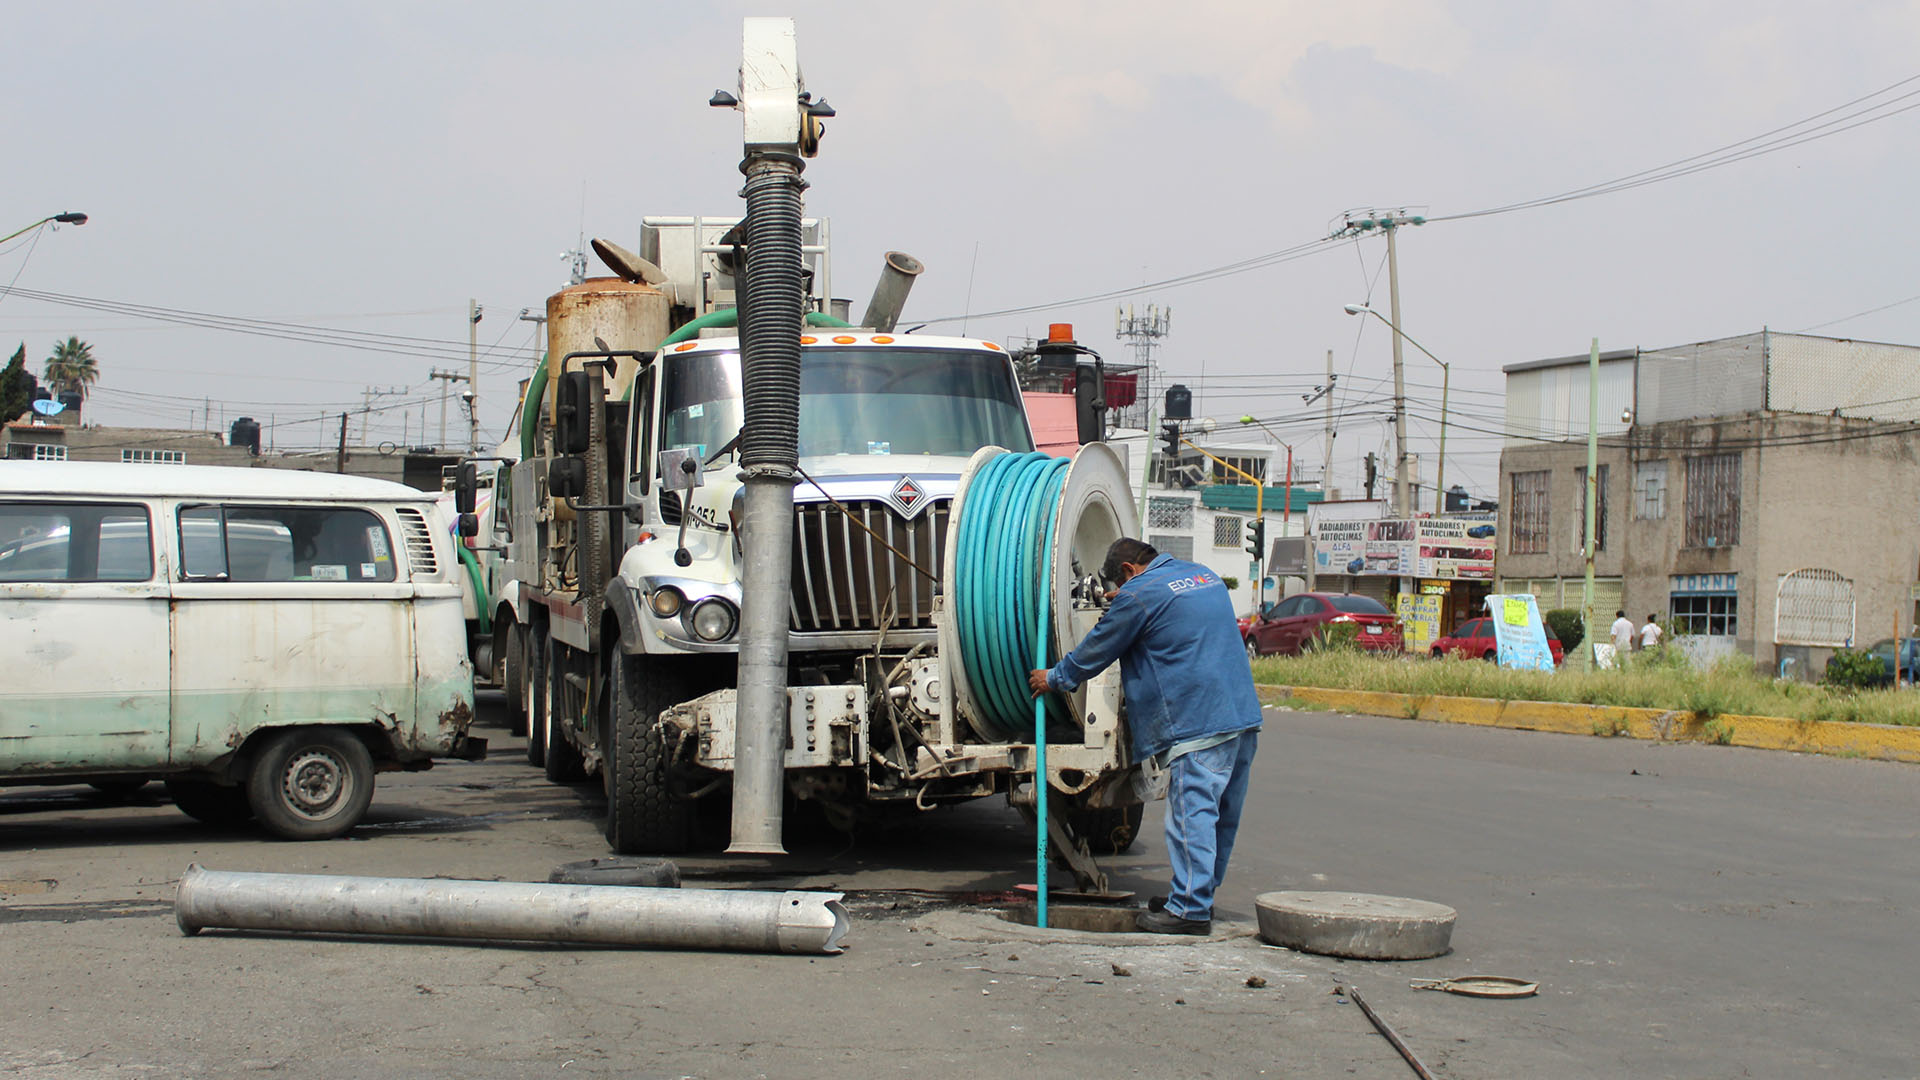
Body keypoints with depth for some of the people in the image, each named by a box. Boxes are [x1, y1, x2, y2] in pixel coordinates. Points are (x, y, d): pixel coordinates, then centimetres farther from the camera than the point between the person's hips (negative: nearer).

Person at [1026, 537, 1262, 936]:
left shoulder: (1139, 594, -5)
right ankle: (1200, 896, 23)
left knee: (1191, 814, -7)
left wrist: (1054, 678, 17)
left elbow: (1096, 650, 3)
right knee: (1223, 816, 12)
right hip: (1243, 715, 9)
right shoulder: (1203, 575, 19)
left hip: (1198, 723, -9)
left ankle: (1190, 909, -7)